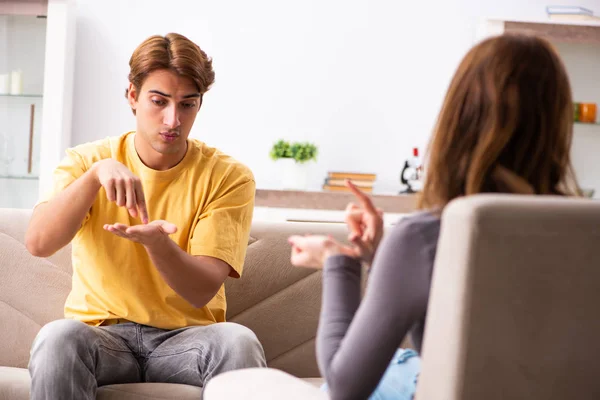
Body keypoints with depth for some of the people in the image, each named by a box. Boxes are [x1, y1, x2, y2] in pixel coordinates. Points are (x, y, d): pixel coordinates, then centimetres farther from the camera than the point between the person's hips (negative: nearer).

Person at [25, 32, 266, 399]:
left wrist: (157, 242, -31)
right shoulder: (87, 160, 4)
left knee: (238, 341, -34)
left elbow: (202, 291, -11)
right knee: (57, 337, -34)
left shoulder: (229, 176, -1)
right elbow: (38, 244, -14)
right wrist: (96, 174, -28)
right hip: (101, 331, 1)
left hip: (186, 337, 0)